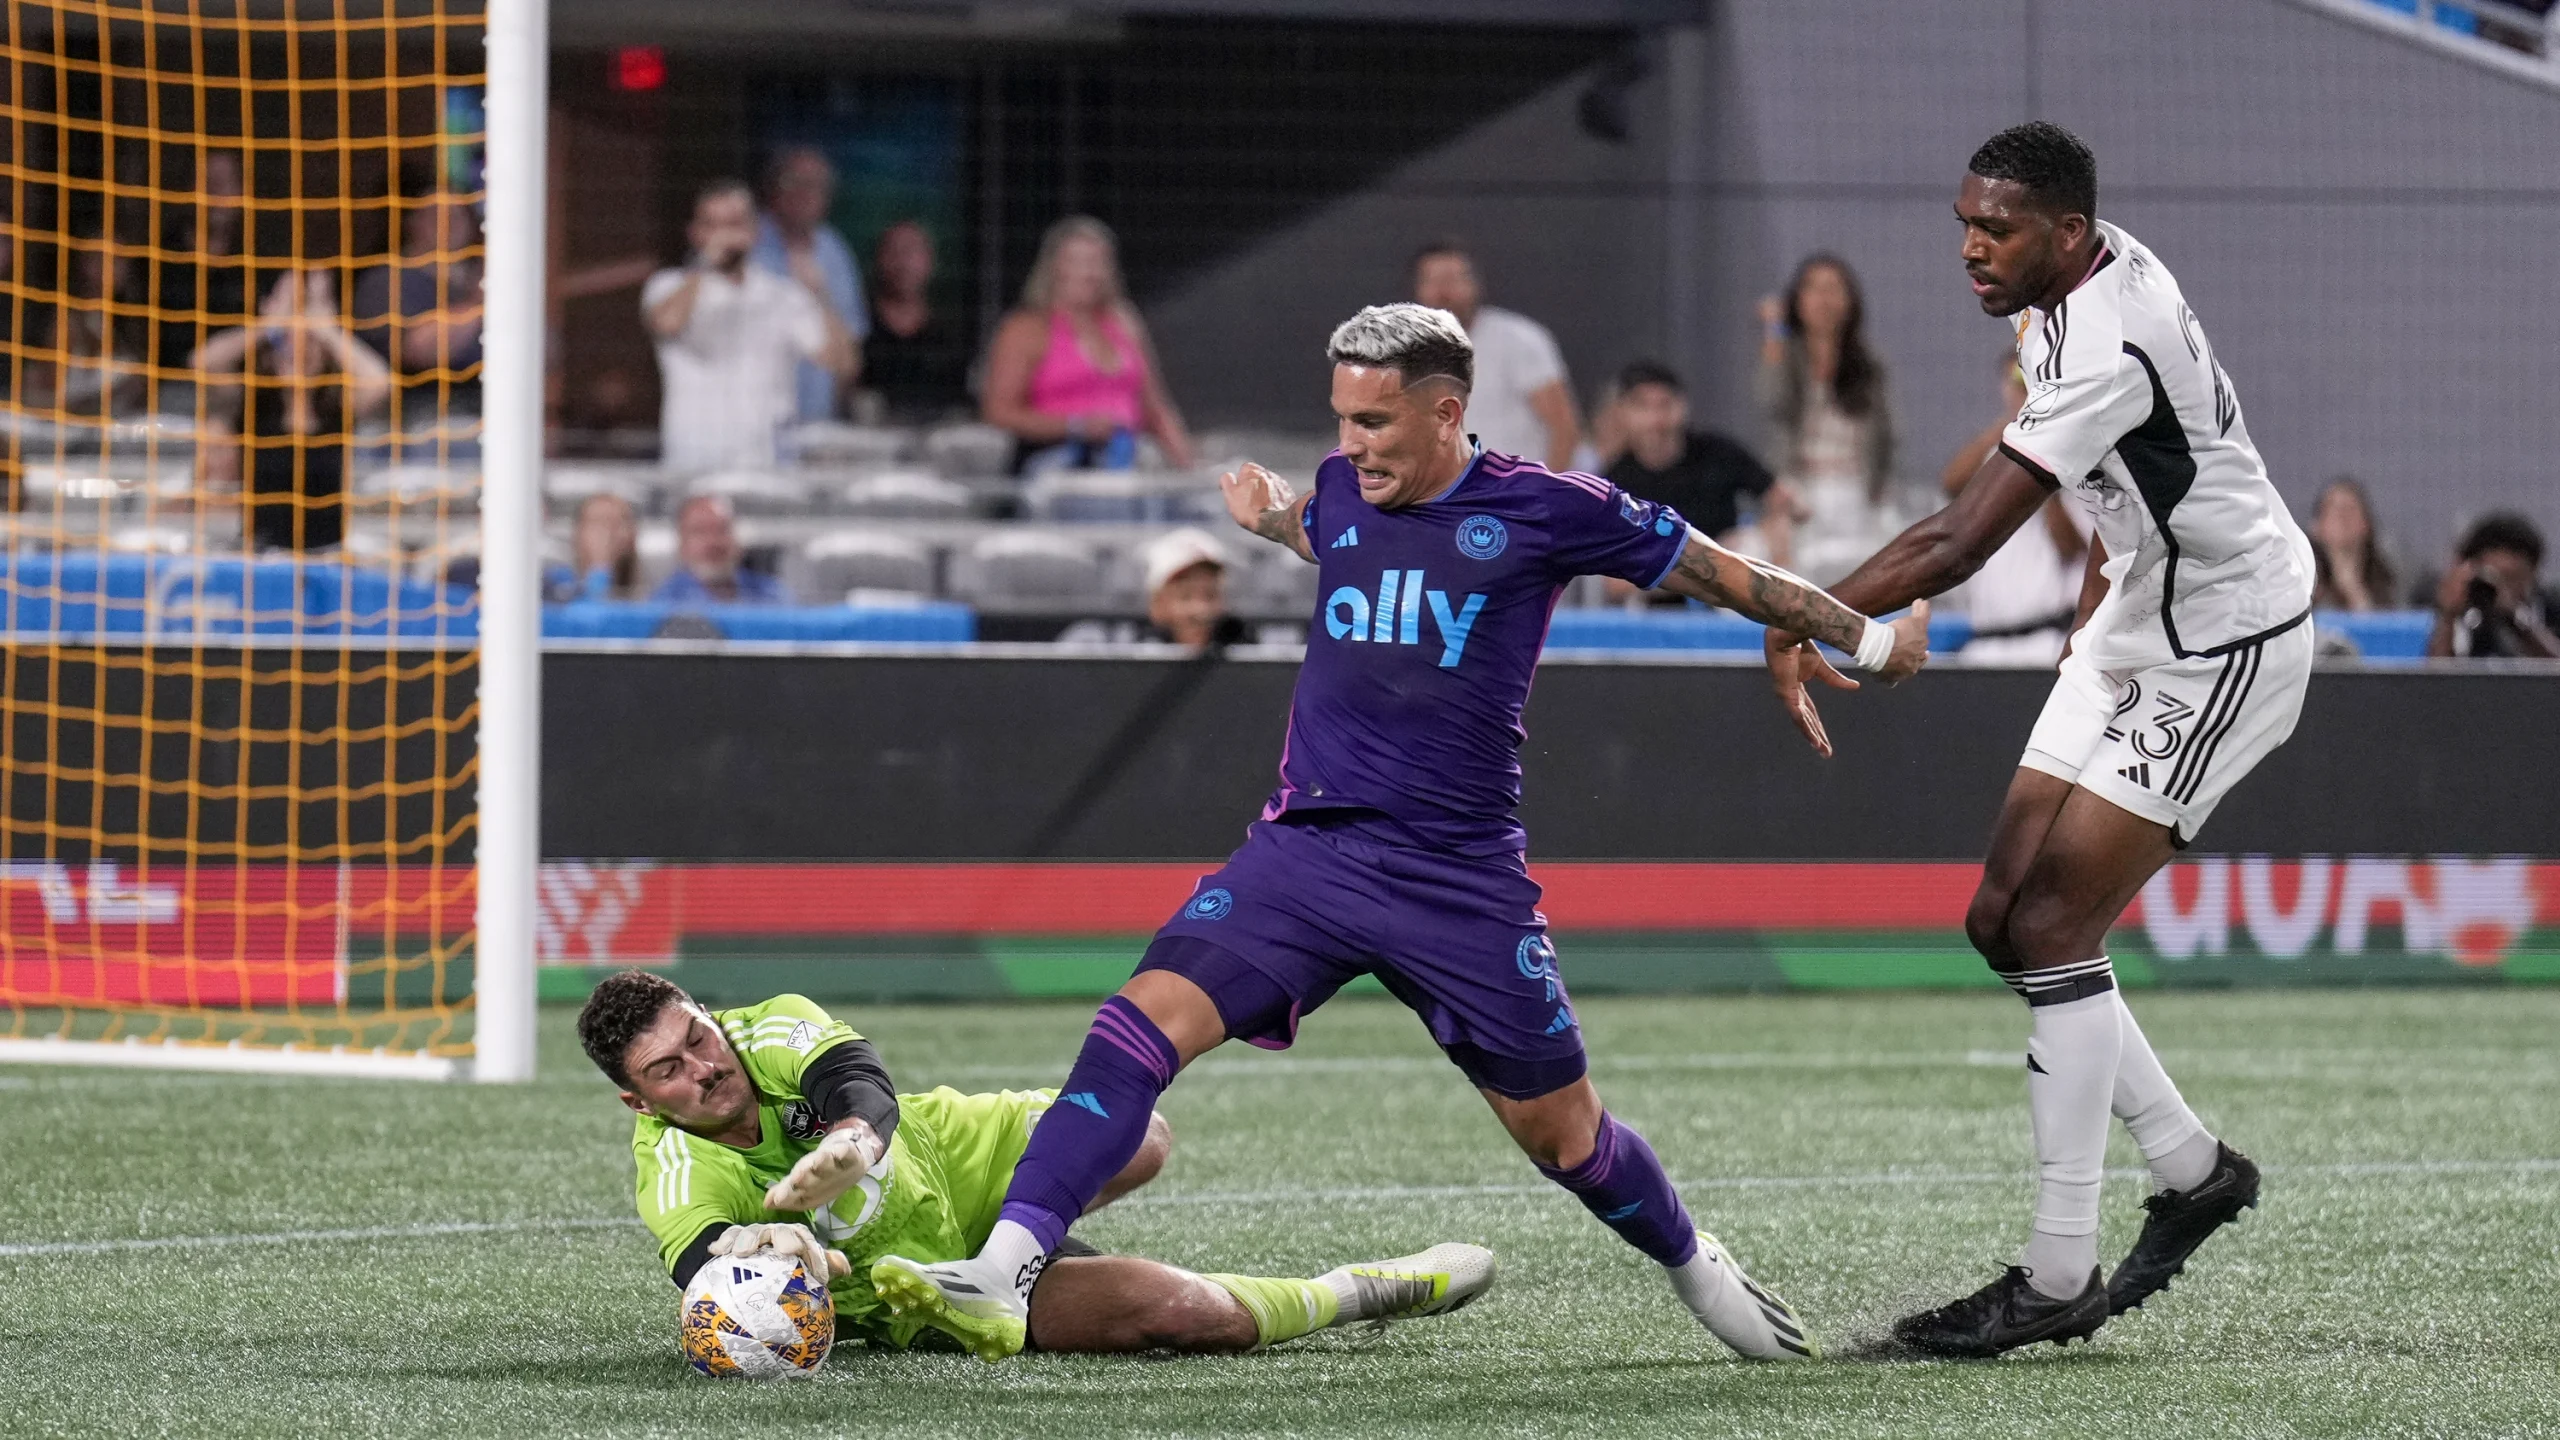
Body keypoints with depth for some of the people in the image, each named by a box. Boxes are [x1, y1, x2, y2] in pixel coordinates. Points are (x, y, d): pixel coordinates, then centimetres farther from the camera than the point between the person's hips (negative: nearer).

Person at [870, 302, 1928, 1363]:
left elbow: (1713, 571, 6)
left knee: (1558, 1131, 6)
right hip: (1306, 848, 3)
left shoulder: (1543, 510, -5)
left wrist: (1868, 638, 12)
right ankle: (1004, 1271, -26)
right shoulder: (1340, 490, 8)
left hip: (1463, 878, -3)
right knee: (1147, 1018, -20)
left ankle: (1696, 1270, 38)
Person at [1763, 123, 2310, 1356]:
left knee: (2055, 928, -14)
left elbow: (1957, 544, -36)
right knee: (2004, 921, 5)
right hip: (2135, 629, 10)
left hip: (2226, 649, -10)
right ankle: (2191, 1169, 19)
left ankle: (2059, 1275, -10)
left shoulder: (2109, 349, -30)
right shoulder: (2084, 274, 0)